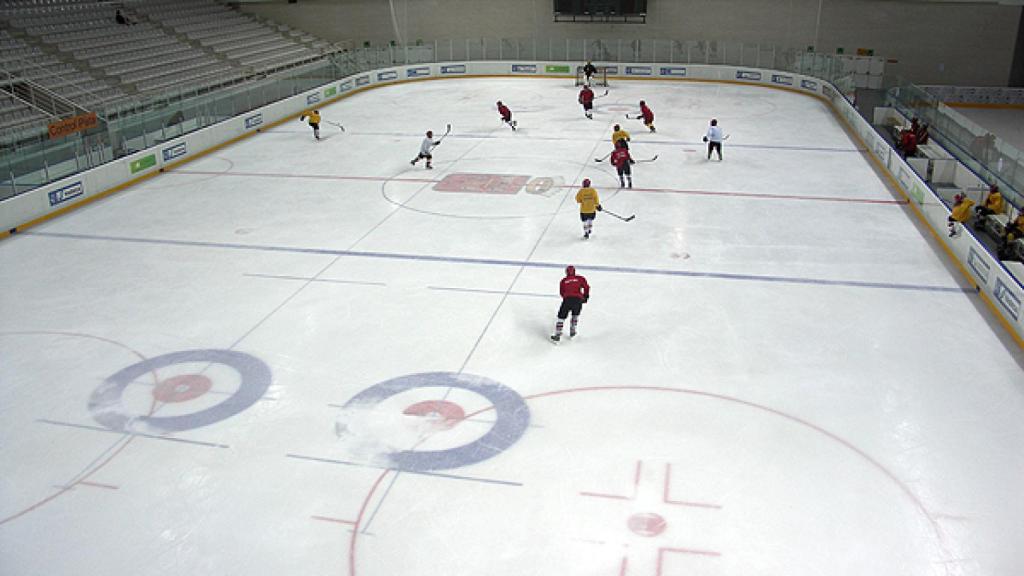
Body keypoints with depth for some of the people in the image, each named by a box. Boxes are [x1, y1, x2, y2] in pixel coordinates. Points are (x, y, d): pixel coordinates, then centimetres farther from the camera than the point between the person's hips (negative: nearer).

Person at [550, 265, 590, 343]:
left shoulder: (563, 281, 17)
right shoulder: (580, 279, 15)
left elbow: (562, 293, 18)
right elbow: (586, 287, 6)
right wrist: (585, 296, 17)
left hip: (567, 299, -1)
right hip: (578, 300, 1)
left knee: (561, 317, 9)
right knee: (575, 315, 29)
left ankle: (557, 335, 4)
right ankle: (572, 332, 28)